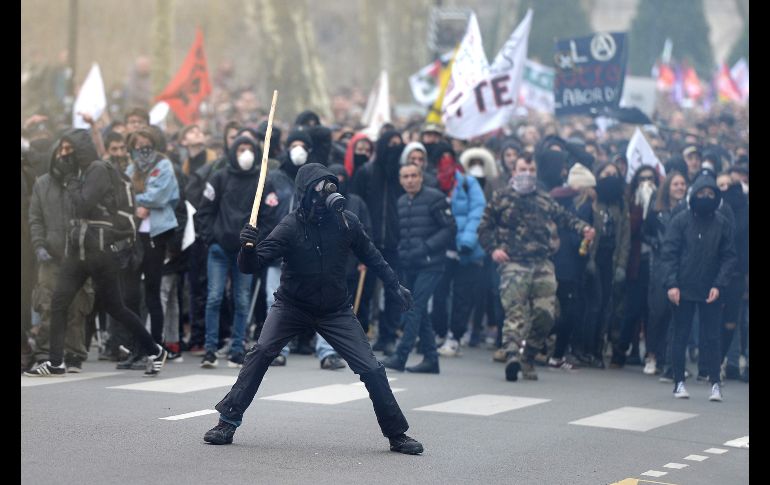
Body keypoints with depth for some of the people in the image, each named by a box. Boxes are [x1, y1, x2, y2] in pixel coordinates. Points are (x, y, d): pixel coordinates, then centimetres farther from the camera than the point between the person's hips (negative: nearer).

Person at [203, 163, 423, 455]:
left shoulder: (345, 222, -11)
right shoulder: (290, 227, -19)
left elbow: (370, 256, 8)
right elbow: (251, 266, -23)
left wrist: (395, 286, 12)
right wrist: (248, 247, -43)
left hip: (335, 310, 2)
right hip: (292, 306, -2)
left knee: (372, 370, -5)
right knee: (260, 353, -22)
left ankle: (397, 435, 11)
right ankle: (228, 422, -12)